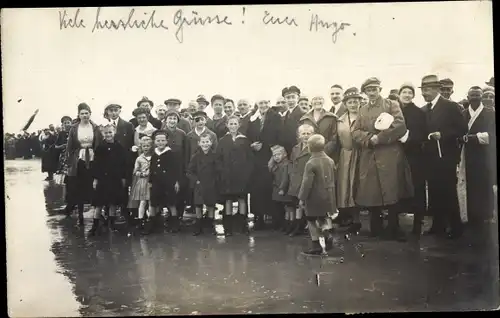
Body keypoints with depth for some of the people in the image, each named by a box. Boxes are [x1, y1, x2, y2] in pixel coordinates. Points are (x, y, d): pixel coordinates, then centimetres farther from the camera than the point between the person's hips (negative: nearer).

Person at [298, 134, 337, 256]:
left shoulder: (311, 163, -17)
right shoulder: (330, 161, 3)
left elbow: (307, 183, -19)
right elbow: (333, 180, 13)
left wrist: (302, 198, -11)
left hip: (315, 197, -6)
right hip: (327, 196, 7)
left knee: (311, 220, 5)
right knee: (322, 218, 22)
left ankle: (316, 246, 5)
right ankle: (328, 236, 7)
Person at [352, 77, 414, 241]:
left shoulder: (391, 105, 6)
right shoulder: (362, 111, 19)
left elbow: (400, 126, -8)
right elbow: (355, 132, 8)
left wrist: (380, 137, -13)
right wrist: (369, 139, -11)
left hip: (389, 155, -4)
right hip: (369, 157, 4)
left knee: (391, 193, -5)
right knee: (371, 193, 4)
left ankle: (393, 229, 5)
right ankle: (376, 228, 17)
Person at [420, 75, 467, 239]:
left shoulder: (450, 106, -5)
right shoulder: (424, 110, 12)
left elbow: (462, 128, -11)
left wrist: (442, 135, -19)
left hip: (446, 156, -5)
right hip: (430, 157, 6)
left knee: (449, 192, -2)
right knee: (434, 192, 8)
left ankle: (456, 227, 9)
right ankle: (438, 225, 16)